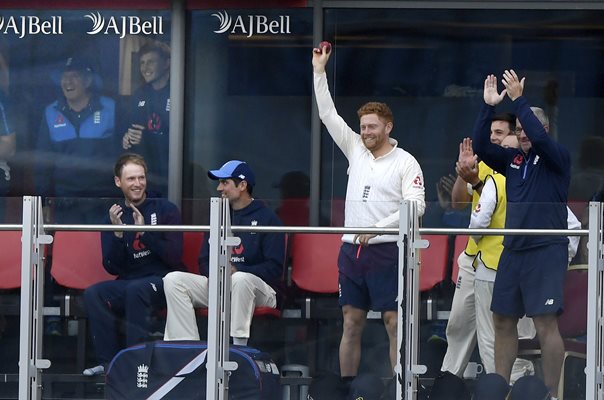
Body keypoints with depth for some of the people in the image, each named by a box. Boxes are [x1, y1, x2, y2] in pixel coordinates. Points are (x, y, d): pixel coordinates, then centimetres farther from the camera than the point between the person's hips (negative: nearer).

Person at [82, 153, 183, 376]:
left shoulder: (165, 210, 1)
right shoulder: (114, 217, 10)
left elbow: (175, 258, -8)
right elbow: (112, 268, 2)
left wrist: (144, 232, -17)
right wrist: (117, 233, -13)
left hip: (163, 281, -4)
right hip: (127, 283, 4)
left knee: (135, 289, -35)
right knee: (93, 294, -24)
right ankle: (108, 362, -19)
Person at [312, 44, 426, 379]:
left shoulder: (405, 163, -3)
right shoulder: (356, 151, 12)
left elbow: (416, 206, -12)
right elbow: (328, 114, 12)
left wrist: (379, 227, -20)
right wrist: (319, 71, 9)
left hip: (387, 251, -6)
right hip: (352, 249, 6)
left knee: (395, 321, -5)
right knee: (352, 322, 7)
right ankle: (346, 386, 10)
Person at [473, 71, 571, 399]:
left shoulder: (557, 158, -2)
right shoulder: (512, 159, 13)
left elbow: (538, 137, -20)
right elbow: (481, 146, 4)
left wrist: (519, 100, -19)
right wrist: (489, 107, -5)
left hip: (546, 251, -6)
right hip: (512, 250, 6)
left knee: (546, 324, -11)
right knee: (503, 321, 9)